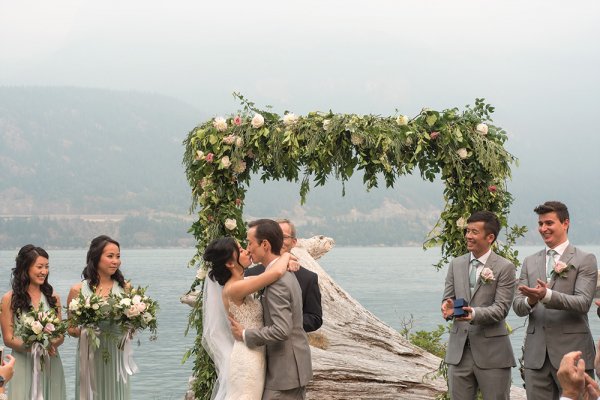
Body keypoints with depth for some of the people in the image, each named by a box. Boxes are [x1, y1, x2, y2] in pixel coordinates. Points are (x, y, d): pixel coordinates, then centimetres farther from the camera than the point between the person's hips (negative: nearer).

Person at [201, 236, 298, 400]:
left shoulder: (239, 284, 8)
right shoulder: (234, 288, -20)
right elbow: (276, 273, -28)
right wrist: (286, 256, -10)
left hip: (253, 356, 9)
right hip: (247, 358, -9)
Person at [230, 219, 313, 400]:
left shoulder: (277, 282, -21)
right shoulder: (286, 274, 11)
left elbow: (281, 330, -28)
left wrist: (245, 334, -17)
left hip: (284, 370, -10)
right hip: (295, 365, 10)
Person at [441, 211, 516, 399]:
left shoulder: (505, 267, -5)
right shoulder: (456, 264, 11)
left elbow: (501, 308, -11)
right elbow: (448, 297, 12)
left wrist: (475, 314, -30)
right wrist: (447, 307, -13)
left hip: (491, 350, -5)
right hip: (458, 349, 5)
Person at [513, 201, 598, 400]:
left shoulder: (585, 260, 1)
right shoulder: (530, 262, 15)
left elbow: (583, 303, -12)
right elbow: (518, 306, 8)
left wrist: (547, 296, -27)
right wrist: (530, 301, -16)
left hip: (571, 353, -4)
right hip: (536, 354, 4)